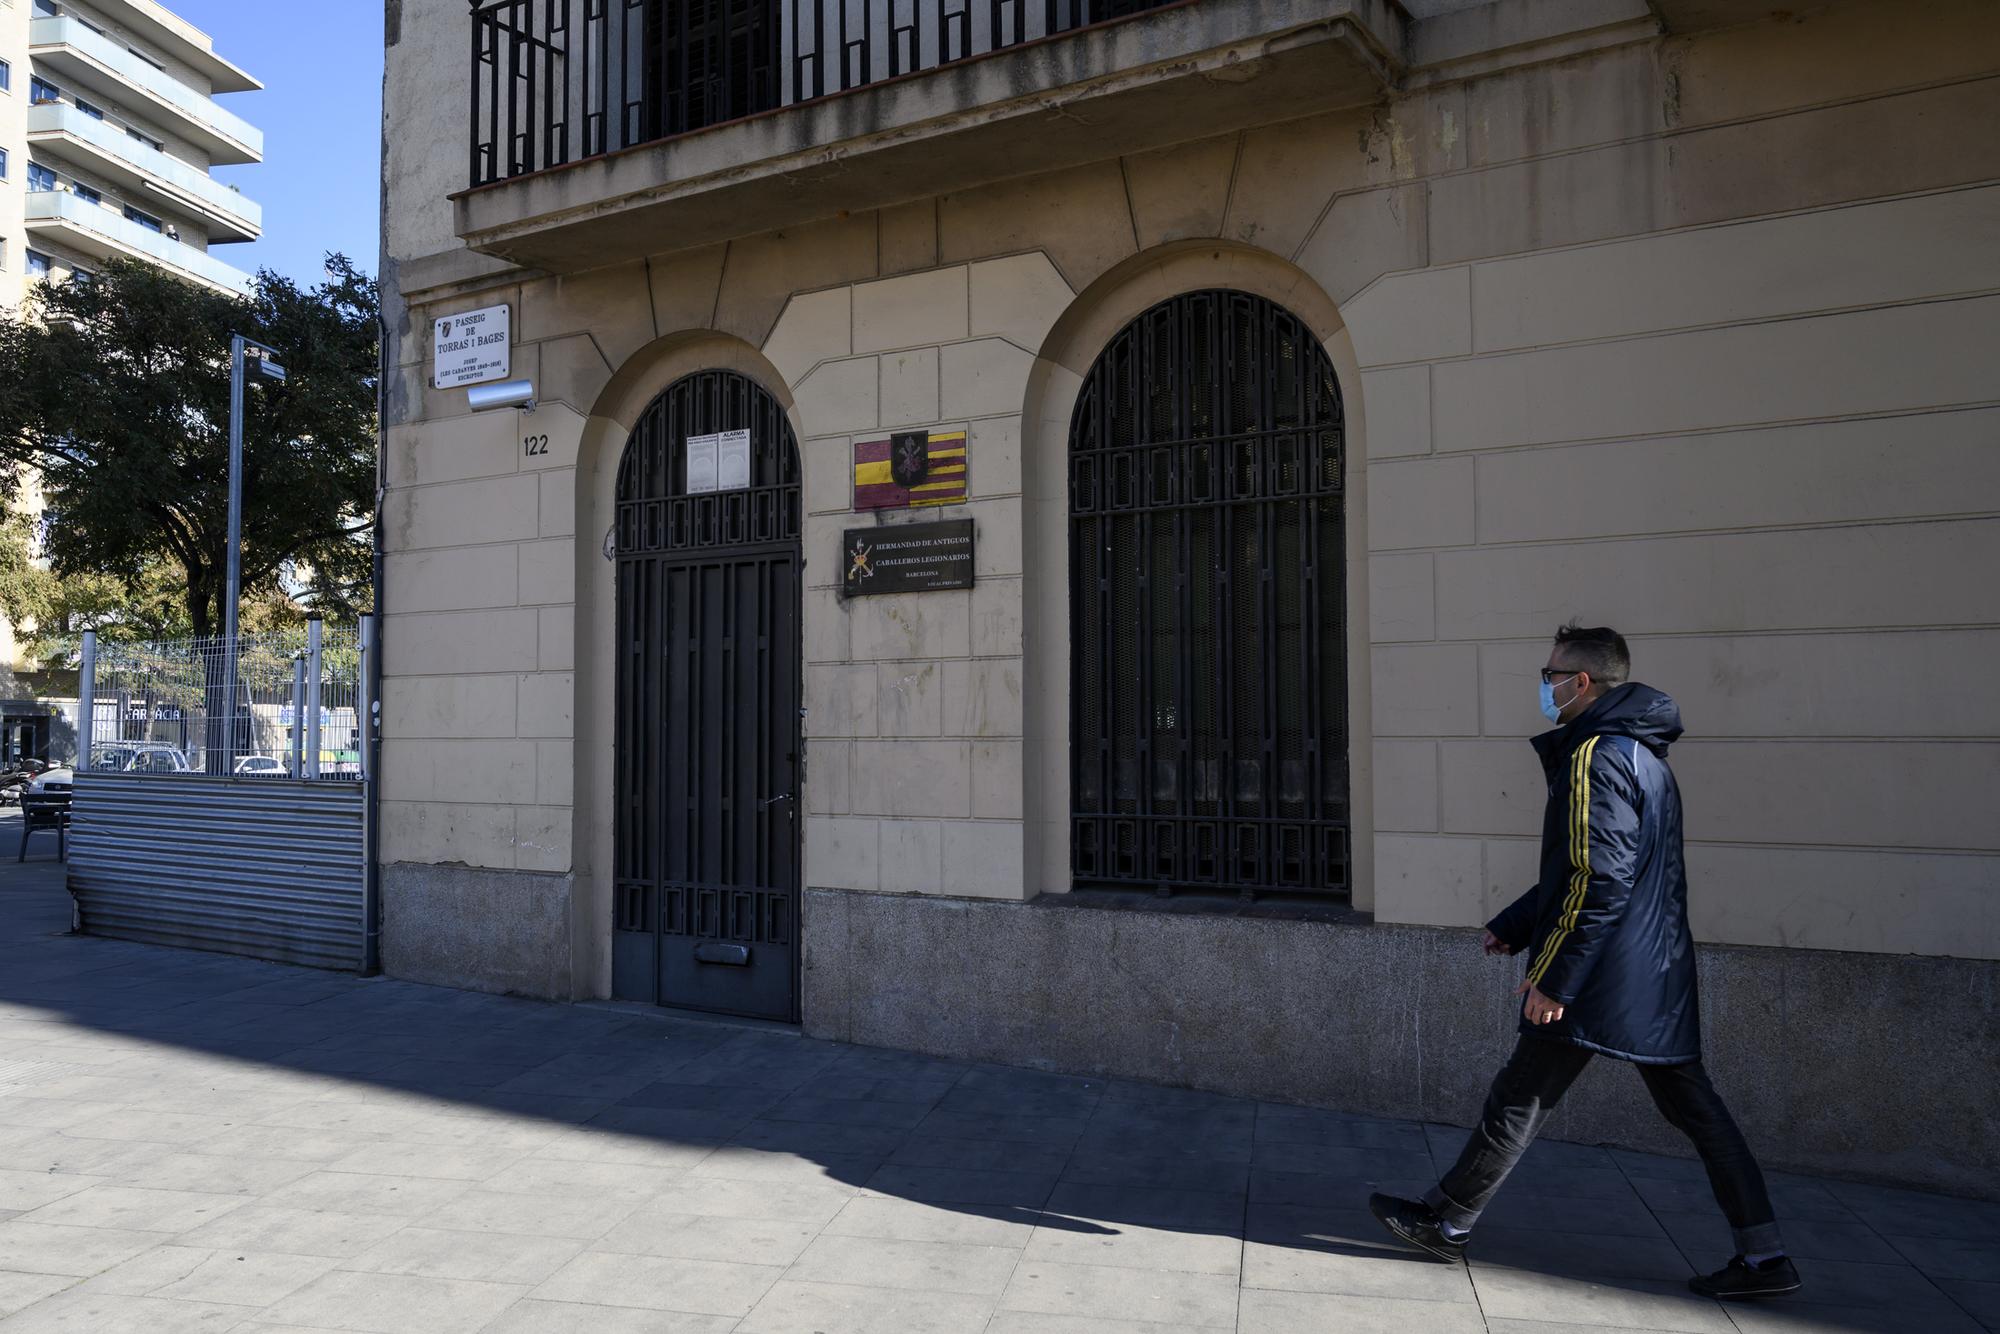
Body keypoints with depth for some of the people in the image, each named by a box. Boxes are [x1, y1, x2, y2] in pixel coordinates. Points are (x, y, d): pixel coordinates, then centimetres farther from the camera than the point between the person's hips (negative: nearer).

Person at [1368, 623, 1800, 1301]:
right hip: (1661, 973, 9)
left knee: (1519, 1101, 3)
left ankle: (1445, 1222, 16)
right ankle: (1763, 1255, 17)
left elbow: (1599, 882, -24)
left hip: (1603, 974, -9)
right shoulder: (1647, 756, 15)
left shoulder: (1596, 757, -17)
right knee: (1692, 1104, 14)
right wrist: (1512, 927, 22)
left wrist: (1552, 977, -19)